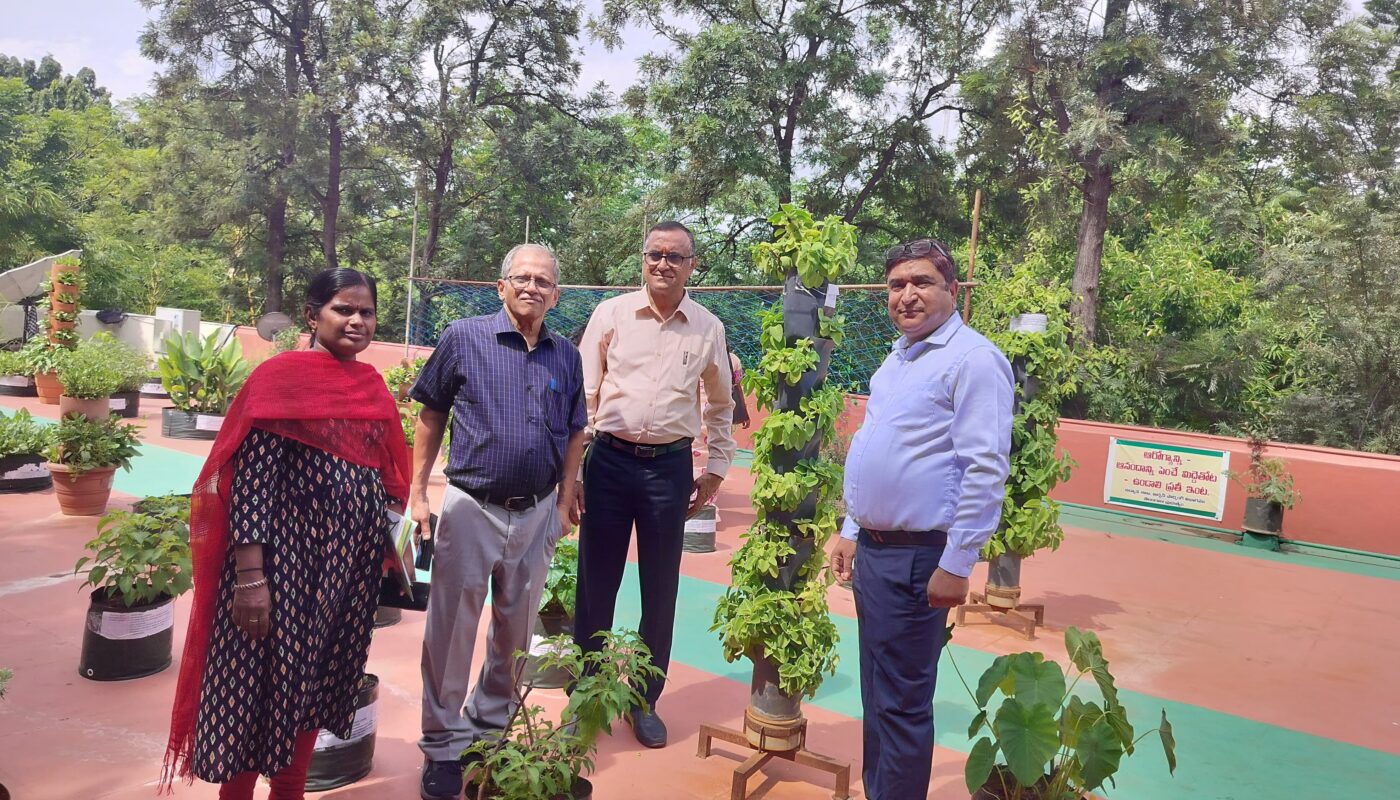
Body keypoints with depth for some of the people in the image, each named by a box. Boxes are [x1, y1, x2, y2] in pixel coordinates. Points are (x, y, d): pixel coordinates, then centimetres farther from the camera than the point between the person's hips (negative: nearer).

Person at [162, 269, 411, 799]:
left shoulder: (372, 383, 8)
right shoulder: (280, 376, -11)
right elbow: (249, 481, -15)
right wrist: (250, 577, -20)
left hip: (353, 560, 6)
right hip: (287, 555, -6)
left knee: (315, 680, 17)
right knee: (261, 682, 6)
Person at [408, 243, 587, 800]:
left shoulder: (567, 356, 4)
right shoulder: (463, 338, -4)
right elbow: (431, 416, 1)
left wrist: (565, 499, 9)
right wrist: (418, 492, -2)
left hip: (537, 513, 3)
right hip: (470, 507, -3)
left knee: (515, 629, 16)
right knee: (452, 630, 5)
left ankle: (492, 723, 36)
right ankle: (442, 745, 22)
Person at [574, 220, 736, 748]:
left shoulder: (708, 328, 4)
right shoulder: (611, 314, -1)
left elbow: (720, 404, 15)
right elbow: (584, 393, 0)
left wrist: (717, 469, 13)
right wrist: (571, 466, -3)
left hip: (671, 467, 1)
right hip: (610, 460, -1)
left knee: (660, 591, 10)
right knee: (595, 584, 8)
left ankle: (645, 701, 28)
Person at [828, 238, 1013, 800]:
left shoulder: (972, 359, -14)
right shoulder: (896, 359, 14)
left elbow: (985, 469, -19)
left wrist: (956, 565, -20)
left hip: (915, 557, -9)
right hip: (872, 548, 9)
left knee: (902, 703, 3)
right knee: (876, 692, 19)